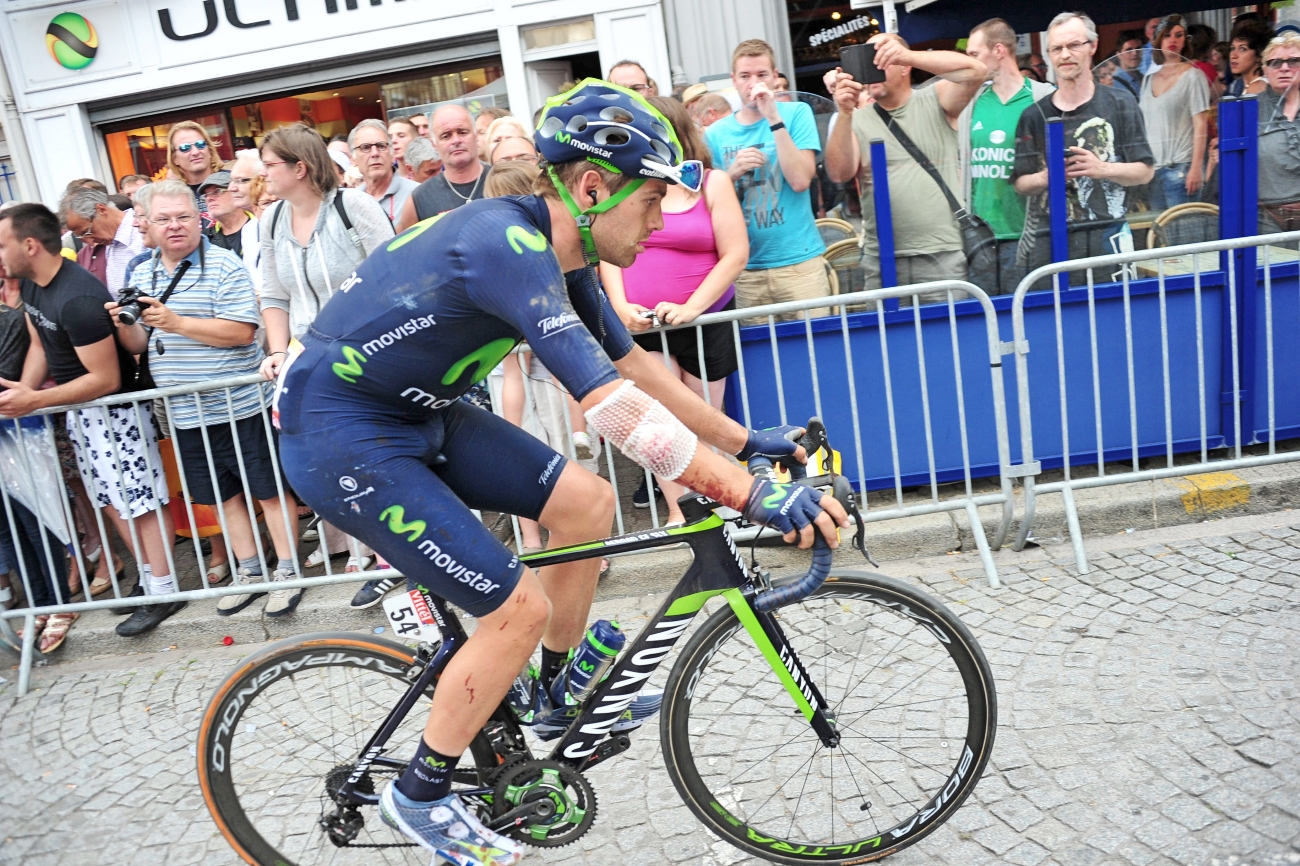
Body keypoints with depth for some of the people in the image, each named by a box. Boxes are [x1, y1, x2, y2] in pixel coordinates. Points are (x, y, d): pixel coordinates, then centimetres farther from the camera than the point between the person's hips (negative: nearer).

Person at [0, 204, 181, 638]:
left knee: (141, 500, -1)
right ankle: (149, 575, 28)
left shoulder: (77, 299, -28)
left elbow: (106, 379, -25)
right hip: (79, 409, 10)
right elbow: (39, 345, 12)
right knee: (113, 501, 16)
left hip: (116, 410, -10)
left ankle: (164, 591, 8)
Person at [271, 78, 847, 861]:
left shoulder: (558, 251, 1)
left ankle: (558, 698, 25)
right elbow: (613, 405, -36)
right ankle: (420, 795, 13)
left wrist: (747, 440, 10)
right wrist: (755, 496, -35)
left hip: (416, 411, 9)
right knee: (518, 608, -9)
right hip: (341, 436, -9)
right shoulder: (506, 244, -29)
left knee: (587, 502, 5)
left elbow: (633, 362, 11)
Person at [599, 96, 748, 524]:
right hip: (640, 325, 1)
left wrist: (692, 307, -16)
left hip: (704, 321, -1)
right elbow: (609, 252, 5)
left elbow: (735, 255, -6)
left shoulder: (711, 183, 0)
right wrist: (621, 306, -11)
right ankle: (677, 512, 0)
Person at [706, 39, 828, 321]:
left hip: (798, 259, -2)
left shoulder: (797, 113, 1)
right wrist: (734, 173, -10)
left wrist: (774, 118, -14)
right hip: (745, 267, 2)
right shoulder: (715, 133, 7)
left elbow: (800, 180, -11)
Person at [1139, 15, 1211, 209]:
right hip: (1152, 167, 5)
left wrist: (1196, 168, -15)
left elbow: (1201, 125, -6)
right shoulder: (1149, 78, 14)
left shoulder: (1193, 76, 0)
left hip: (1180, 166, -5)